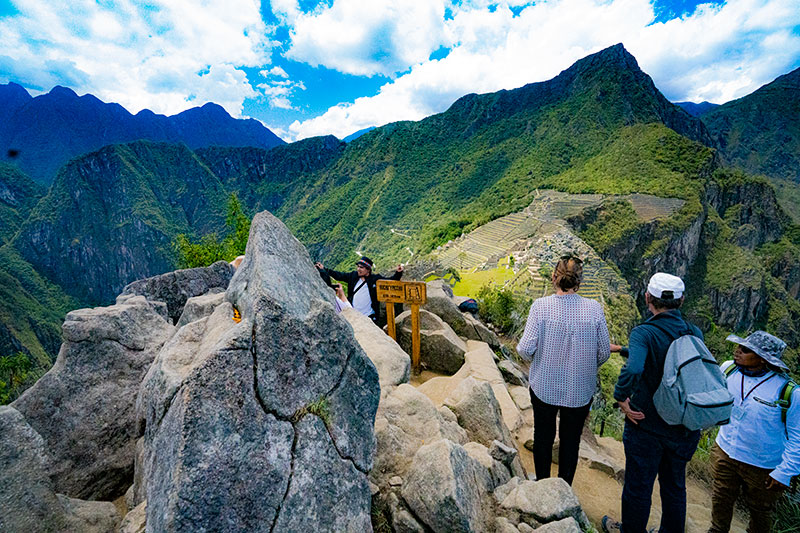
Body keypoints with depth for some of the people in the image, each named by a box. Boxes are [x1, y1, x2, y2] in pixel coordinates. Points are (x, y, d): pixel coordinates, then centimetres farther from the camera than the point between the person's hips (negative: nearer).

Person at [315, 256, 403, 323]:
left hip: (369, 316, -3)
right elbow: (339, 275, 11)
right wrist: (324, 269, 11)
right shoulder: (353, 276, 3)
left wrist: (398, 273, -19)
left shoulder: (375, 279, -5)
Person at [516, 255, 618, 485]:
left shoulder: (540, 306, -19)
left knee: (543, 437, 21)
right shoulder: (594, 309, -14)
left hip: (544, 387, -1)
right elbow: (604, 352, -7)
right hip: (580, 390, 1)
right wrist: (586, 366, 13)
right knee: (571, 441, 21)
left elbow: (526, 348, -20)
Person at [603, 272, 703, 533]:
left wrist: (621, 399, -24)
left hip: (647, 426, -5)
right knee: (675, 486, 26)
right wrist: (623, 348, 14)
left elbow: (633, 369, -40)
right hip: (685, 429, 5)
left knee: (638, 487, 17)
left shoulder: (644, 332, -24)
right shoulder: (694, 333, -6)